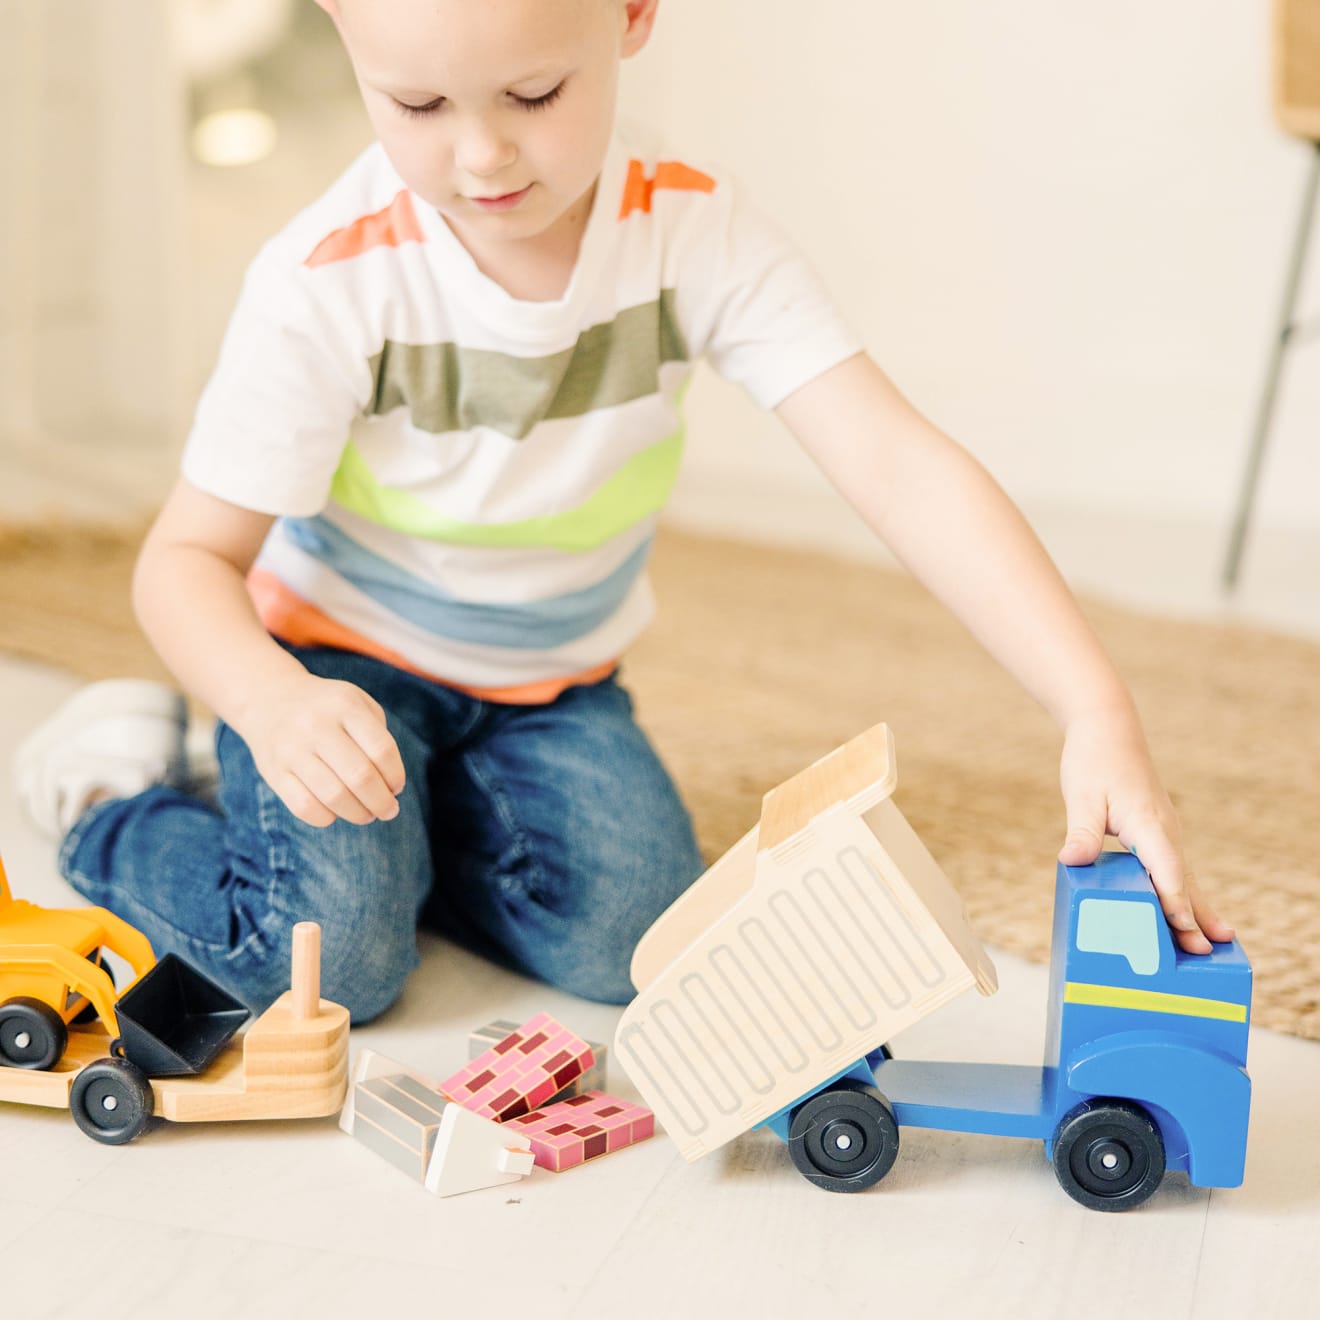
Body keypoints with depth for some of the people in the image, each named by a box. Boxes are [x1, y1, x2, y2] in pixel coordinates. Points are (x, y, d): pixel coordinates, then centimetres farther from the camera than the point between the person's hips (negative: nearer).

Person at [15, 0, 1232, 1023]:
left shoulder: (696, 229, -22)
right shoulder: (329, 284, -27)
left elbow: (901, 468, -31)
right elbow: (191, 558, -21)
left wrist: (1098, 712, -41)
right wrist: (277, 708, -45)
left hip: (549, 678, 3)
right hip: (336, 659, -3)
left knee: (635, 943, -14)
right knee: (332, 962, -20)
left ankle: (419, 825, 12)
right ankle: (117, 803, 9)